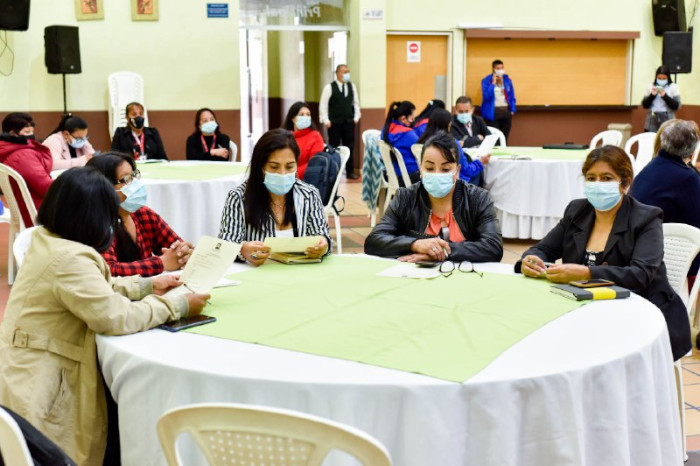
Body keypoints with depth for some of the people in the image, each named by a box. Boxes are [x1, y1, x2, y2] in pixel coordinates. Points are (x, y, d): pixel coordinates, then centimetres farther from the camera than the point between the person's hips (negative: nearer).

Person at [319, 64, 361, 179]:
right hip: (334, 123, -4)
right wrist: (326, 120, -9)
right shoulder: (329, 87, -6)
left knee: (350, 147, 6)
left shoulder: (352, 86, 7)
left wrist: (356, 117, 8)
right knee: (333, 148, 1)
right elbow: (323, 105, -5)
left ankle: (350, 171, 13)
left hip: (349, 122, 4)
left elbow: (356, 102, 15)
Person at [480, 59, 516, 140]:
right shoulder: (486, 81, -2)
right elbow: (486, 96, -13)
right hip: (493, 112, -4)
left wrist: (512, 110, 6)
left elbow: (512, 96, 14)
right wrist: (493, 83, -13)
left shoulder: (507, 80, 9)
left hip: (506, 112, 4)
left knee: (504, 138, 6)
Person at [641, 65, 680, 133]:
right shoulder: (651, 87, 8)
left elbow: (676, 106, -4)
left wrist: (665, 96, -14)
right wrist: (652, 95, -9)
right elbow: (644, 105, 6)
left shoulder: (673, 87, 2)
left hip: (667, 122, -2)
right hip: (652, 123, 2)